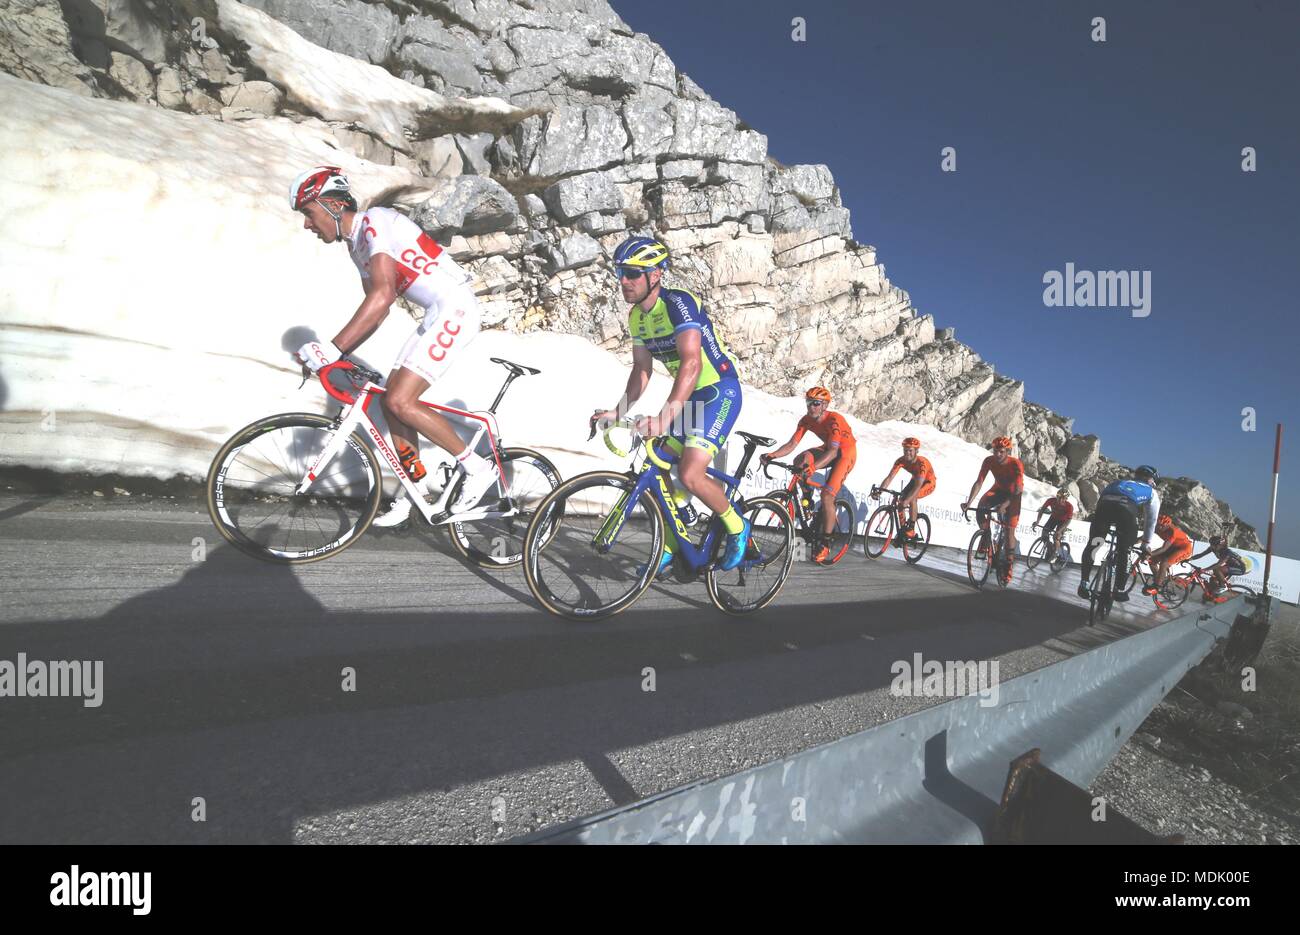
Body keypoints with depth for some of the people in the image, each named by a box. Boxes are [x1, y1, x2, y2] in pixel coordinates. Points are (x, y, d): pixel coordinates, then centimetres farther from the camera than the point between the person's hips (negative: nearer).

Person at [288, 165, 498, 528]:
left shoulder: (374, 222, -13)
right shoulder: (357, 243, 17)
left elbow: (383, 295, -27)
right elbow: (374, 309, 20)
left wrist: (333, 349, -29)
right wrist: (333, 354, 12)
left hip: (454, 308, -10)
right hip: (439, 313, 10)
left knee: (400, 402, -16)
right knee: (390, 401, 9)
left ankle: (477, 467, -4)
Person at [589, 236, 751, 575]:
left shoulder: (679, 303, -24)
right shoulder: (636, 316, 3)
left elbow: (691, 361, -37)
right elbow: (642, 368, 10)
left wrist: (667, 413, -49)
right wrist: (619, 410, -3)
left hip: (720, 392, -9)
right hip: (688, 395, 9)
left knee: (690, 475, -20)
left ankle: (737, 527, 6)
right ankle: (669, 548, 22)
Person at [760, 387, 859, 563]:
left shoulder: (834, 420, -31)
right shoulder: (806, 420, -13)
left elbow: (833, 451, -41)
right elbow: (791, 444, -16)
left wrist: (813, 467, -57)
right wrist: (771, 455, -34)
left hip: (846, 453, -6)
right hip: (829, 449, 6)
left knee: (826, 496, -20)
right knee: (800, 460, -23)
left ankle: (825, 543, -9)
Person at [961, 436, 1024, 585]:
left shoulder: (1016, 464, -30)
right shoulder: (989, 461, -22)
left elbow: (1018, 489, -35)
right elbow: (979, 482, -24)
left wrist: (1005, 504, -52)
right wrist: (969, 502, -36)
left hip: (1013, 493, -3)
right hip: (998, 490, 3)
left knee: (1009, 530, -7)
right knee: (980, 507, -28)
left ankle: (1008, 566, 3)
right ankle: (986, 536, -4)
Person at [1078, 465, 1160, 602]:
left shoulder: (1116, 482, 43)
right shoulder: (1152, 492, 35)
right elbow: (1151, 520, 36)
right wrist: (1146, 543, 45)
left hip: (1105, 504, 2)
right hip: (1127, 510, -2)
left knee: (1092, 546, 15)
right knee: (1123, 552, 14)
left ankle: (1084, 584, 10)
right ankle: (1120, 590, 17)